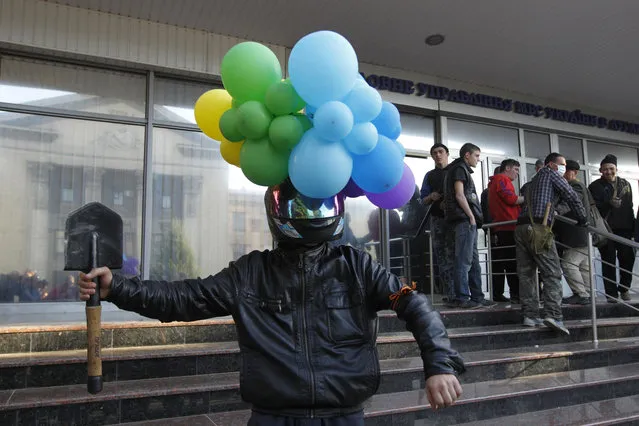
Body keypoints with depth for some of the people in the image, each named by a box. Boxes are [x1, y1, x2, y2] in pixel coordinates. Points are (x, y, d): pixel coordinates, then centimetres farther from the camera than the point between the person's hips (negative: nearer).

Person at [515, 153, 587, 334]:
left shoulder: (534, 180, 31)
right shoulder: (551, 174, 10)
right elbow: (572, 197, 3)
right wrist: (582, 219, 14)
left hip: (521, 228, 8)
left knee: (525, 274, 5)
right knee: (552, 273, -8)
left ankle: (530, 315, 5)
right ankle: (553, 315, -16)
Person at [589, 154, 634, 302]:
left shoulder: (625, 184, 15)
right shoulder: (595, 186, 2)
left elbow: (630, 206, 17)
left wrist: (632, 226, 12)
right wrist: (609, 203, -24)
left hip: (624, 228, 3)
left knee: (628, 258, 0)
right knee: (609, 262, 0)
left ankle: (624, 288, 20)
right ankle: (612, 293, 6)